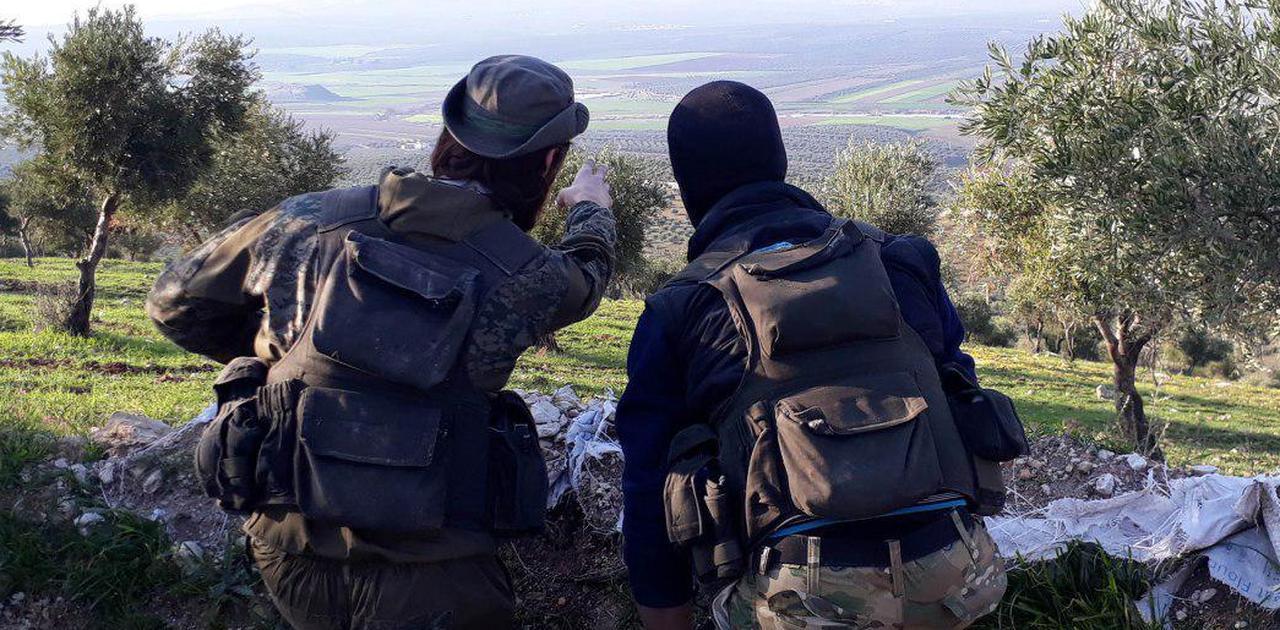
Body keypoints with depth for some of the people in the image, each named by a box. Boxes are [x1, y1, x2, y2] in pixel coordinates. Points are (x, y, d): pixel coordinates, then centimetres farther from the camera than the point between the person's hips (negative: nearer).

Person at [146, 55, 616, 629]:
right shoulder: (528, 277, -9)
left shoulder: (308, 219, -2)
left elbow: (175, 304, 11)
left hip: (288, 554, 5)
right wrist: (592, 206, 38)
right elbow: (587, 267, 16)